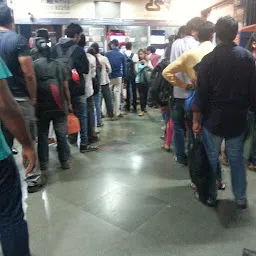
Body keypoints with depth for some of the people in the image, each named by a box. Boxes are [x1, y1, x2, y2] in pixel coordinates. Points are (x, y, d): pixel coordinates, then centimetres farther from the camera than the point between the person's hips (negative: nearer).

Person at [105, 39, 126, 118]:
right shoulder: (122, 55, 1)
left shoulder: (107, 54, -5)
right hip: (118, 77, 2)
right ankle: (117, 113, 9)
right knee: (117, 94, 7)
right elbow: (124, 67, 5)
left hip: (109, 77, -1)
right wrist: (123, 76, 14)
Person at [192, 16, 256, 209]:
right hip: (238, 119, 3)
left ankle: (211, 196, 23)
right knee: (236, 159, 15)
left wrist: (196, 120, -4)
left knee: (211, 159, 11)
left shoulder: (209, 59, -10)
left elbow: (201, 92, -10)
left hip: (213, 119, -2)